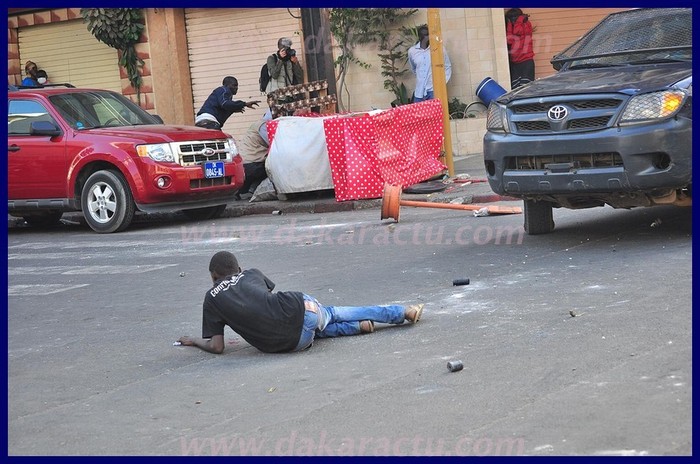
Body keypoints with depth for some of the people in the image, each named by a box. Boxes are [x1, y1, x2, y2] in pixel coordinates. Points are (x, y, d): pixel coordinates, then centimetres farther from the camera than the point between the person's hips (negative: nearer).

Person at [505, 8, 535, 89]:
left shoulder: (526, 24, 4)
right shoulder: (511, 28, 17)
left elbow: (517, 31, -15)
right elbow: (509, 40, -2)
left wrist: (520, 20, -3)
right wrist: (510, 24, 1)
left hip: (526, 61, -5)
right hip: (514, 62, 5)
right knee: (515, 87, -4)